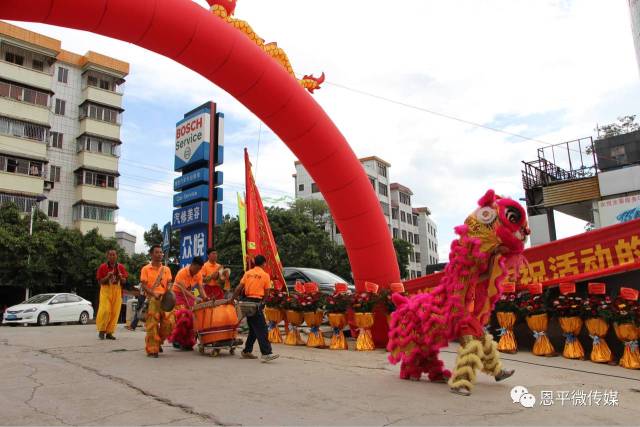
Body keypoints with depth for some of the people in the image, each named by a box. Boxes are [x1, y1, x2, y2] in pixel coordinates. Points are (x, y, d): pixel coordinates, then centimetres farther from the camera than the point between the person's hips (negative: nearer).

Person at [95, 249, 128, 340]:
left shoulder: (120, 267, 6)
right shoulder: (102, 267, 0)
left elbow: (124, 281, 9)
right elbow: (100, 281, 0)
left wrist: (120, 277, -13)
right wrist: (108, 276, -16)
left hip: (117, 291, 3)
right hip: (106, 290, -2)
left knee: (115, 312, 0)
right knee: (105, 311, -13)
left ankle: (109, 332, 9)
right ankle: (101, 331, 5)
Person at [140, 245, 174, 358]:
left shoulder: (166, 269, 15)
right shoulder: (146, 269, 5)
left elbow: (169, 284, 11)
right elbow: (144, 285, -4)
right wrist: (154, 294, -19)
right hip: (152, 300, -3)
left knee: (169, 323, -3)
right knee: (152, 325, -7)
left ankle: (158, 342, 22)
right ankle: (152, 349, 2)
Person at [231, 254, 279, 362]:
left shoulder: (247, 273, 11)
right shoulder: (265, 275, -2)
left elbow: (239, 288, 7)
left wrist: (233, 299, 15)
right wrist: (263, 303, 14)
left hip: (247, 301, 6)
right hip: (256, 302, -6)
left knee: (253, 328, 17)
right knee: (261, 329, -7)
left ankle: (247, 351, 23)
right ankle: (266, 353, -13)